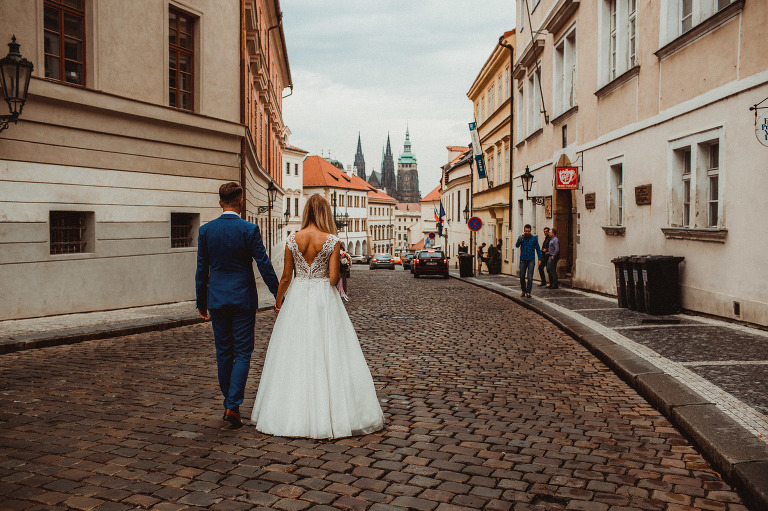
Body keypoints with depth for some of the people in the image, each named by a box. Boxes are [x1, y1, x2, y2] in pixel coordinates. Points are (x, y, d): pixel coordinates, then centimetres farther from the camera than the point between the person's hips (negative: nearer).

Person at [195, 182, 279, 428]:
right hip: (243, 298, -3)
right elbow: (264, 265, -7)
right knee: (243, 353, 3)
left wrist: (201, 302, 14)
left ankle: (229, 404, 22)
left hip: (217, 299, 3)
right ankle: (233, 405, -6)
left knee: (223, 353, 13)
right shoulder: (250, 230, -9)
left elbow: (201, 269, 5)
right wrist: (279, 295, 2)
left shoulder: (205, 230, 0)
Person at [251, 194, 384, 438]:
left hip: (297, 299, 2)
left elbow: (286, 277, 2)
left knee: (295, 355, 9)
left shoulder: (292, 239, -1)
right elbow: (334, 278, -11)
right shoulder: (332, 241, -8)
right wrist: (339, 275, 12)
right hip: (324, 300, -2)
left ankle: (293, 412, 17)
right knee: (327, 354, 4)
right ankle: (334, 411, 8)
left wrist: (278, 302, 16)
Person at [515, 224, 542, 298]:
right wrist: (521, 238, -22)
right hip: (523, 259, 1)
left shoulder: (534, 238, 2)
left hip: (531, 260, -1)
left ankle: (528, 292, -6)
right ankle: (523, 291, 22)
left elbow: (538, 249, 6)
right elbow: (517, 245, -9)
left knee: (530, 277, -9)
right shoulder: (521, 237, 4)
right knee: (522, 277, 5)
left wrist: (539, 259, 0)